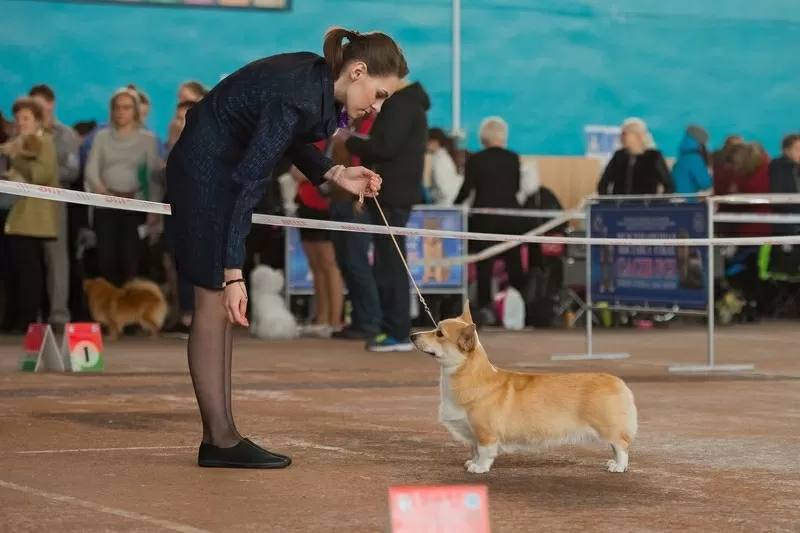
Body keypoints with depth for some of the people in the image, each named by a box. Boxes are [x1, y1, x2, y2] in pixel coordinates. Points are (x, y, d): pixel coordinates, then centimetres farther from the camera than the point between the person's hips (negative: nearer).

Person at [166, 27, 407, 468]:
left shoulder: (318, 82, -2)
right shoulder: (300, 96, -28)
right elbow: (249, 181, -30)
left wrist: (335, 175, 0)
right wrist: (233, 273, -32)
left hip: (224, 166, 10)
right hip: (206, 167, -10)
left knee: (221, 307, 7)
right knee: (216, 302, -9)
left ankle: (220, 438, 8)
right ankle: (220, 439, -6)